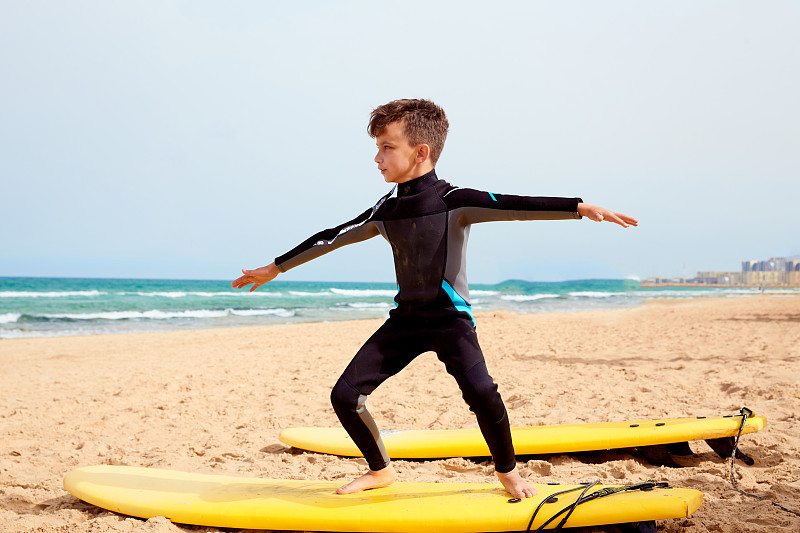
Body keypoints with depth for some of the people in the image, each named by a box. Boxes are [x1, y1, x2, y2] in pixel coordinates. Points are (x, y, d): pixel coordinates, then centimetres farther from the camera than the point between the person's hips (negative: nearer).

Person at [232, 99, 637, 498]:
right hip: (406, 318, 6)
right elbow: (330, 238, 17)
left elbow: (512, 206, -22)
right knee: (345, 396, -5)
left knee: (480, 391, -29)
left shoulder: (454, 201, -10)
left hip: (450, 316, -5)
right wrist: (275, 269, 25)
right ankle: (380, 471, 18)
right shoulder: (384, 212, 8)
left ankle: (507, 471, -1)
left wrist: (579, 207, -36)